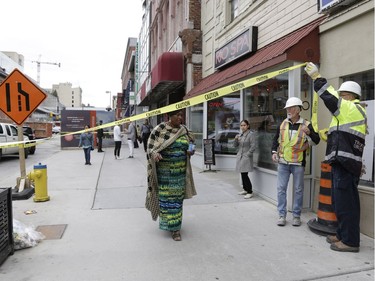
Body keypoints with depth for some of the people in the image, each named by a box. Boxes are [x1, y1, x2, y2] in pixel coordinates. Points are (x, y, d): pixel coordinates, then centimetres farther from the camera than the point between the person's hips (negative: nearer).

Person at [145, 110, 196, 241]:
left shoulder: (183, 129, 5)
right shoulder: (160, 129, -9)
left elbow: (191, 142, 18)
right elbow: (151, 146, -8)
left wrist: (190, 151, -4)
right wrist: (155, 154, -29)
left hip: (180, 170, 5)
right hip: (165, 170, -4)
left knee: (177, 197, 11)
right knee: (166, 197, 1)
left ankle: (175, 227, 26)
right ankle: (172, 227, 13)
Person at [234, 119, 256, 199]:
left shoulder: (251, 135, -8)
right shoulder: (240, 135, 13)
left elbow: (253, 147, -12)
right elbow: (236, 145, 14)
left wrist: (247, 155, -14)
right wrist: (236, 139, -4)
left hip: (246, 158, -7)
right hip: (240, 157, 7)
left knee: (245, 174, -10)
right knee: (242, 174, 12)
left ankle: (250, 192, -2)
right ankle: (245, 190, 25)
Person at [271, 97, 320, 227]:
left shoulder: (306, 124, -2)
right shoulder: (282, 124, 7)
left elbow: (316, 140, -5)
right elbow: (276, 139, 15)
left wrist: (309, 132, -24)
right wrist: (274, 152, 1)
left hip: (298, 163, -2)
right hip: (283, 162, 3)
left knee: (298, 190, 6)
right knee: (281, 189, 3)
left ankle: (296, 216, 19)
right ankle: (282, 215, 12)